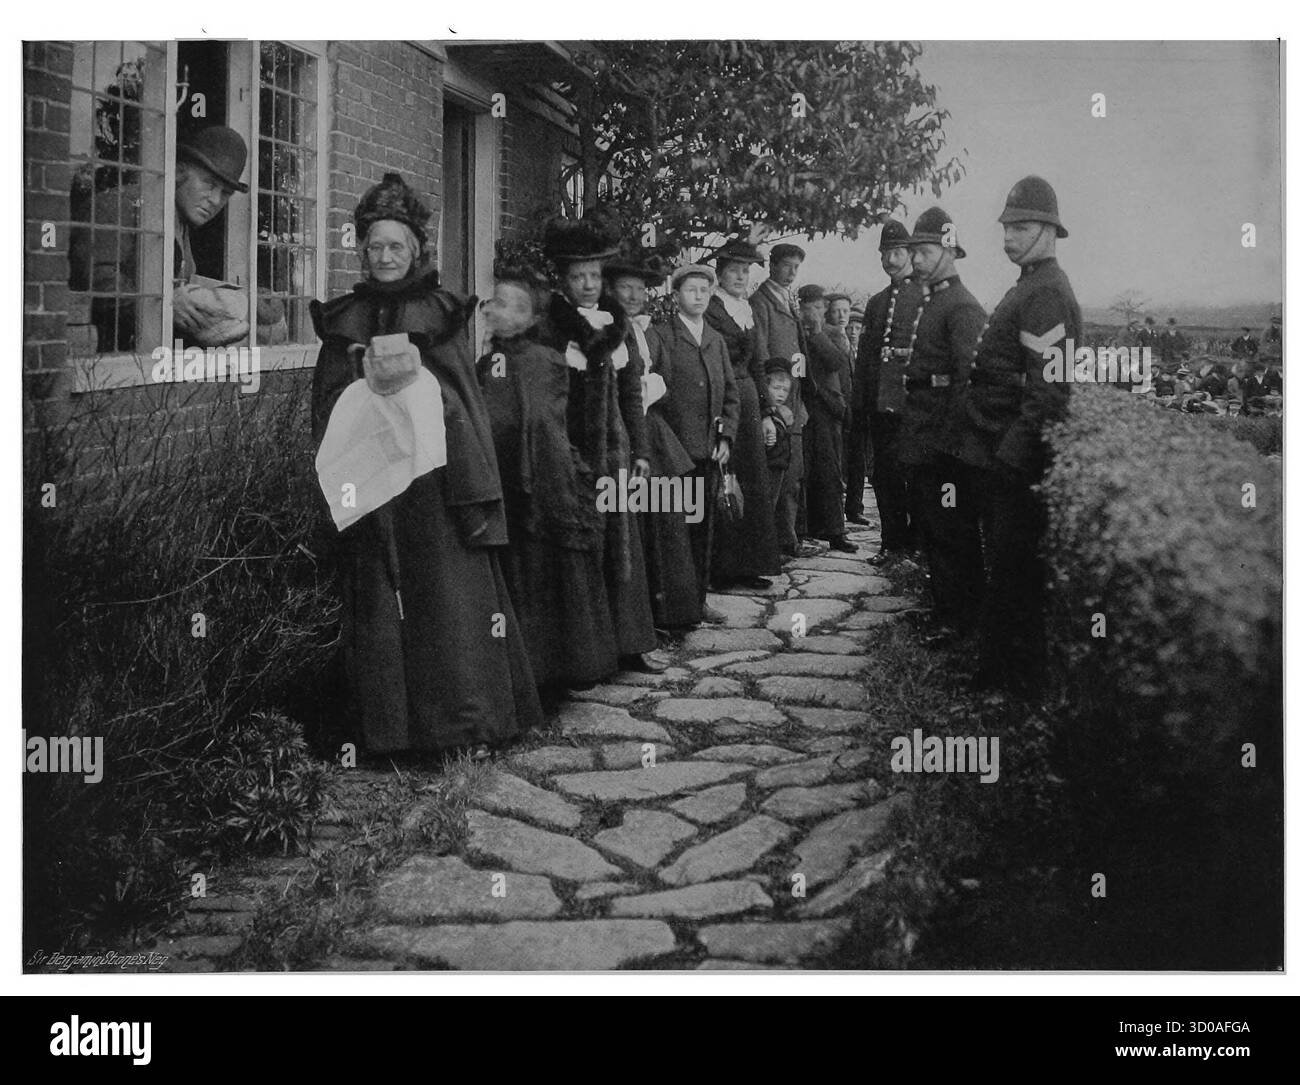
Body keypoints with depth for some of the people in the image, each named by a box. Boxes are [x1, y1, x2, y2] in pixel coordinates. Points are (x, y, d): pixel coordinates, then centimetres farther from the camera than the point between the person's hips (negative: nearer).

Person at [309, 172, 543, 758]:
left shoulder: (441, 313, 6)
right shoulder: (343, 319, 12)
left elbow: (465, 401, 1)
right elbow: (325, 404, 9)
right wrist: (366, 376, -8)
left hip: (435, 476, -2)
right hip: (369, 479, 2)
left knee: (450, 596, -3)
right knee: (379, 602, 2)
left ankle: (468, 719, 5)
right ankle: (389, 726, 9)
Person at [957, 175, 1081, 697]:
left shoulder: (1046, 293, -14)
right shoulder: (1027, 288, 18)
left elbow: (1047, 388, -22)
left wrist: (1009, 453, -24)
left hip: (1016, 460, -10)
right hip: (998, 455, 10)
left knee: (1014, 570, -3)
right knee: (1003, 562, 15)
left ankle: (1024, 680, 5)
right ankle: (997, 668, 25)